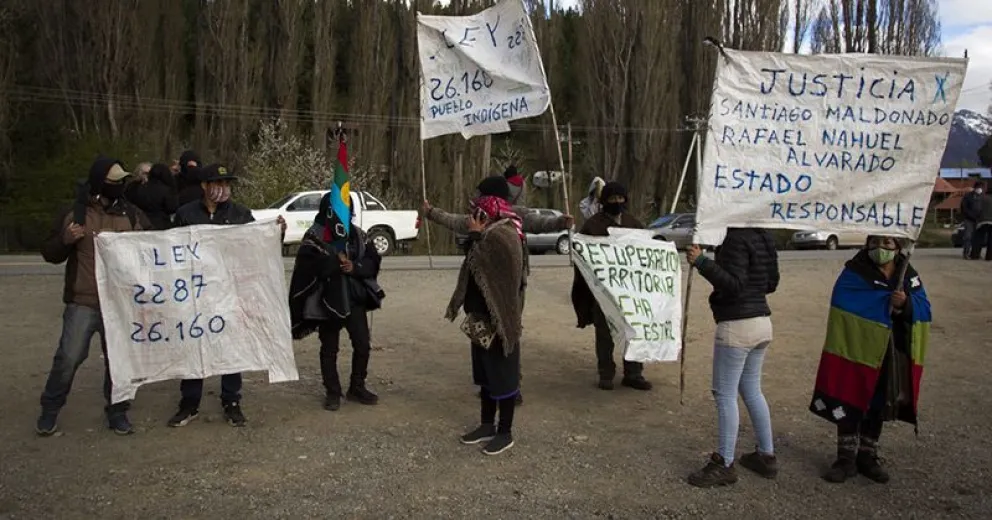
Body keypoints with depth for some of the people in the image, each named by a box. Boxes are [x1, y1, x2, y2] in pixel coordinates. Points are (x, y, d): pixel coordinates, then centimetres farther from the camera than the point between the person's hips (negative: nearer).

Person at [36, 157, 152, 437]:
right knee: (68, 357, 0)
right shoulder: (75, 214, 1)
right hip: (82, 303, -2)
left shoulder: (133, 215, 6)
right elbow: (50, 254, 7)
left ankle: (117, 412, 22)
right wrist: (65, 240, -13)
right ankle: (50, 410, 20)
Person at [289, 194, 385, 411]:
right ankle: (333, 393, 21)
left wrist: (354, 267, -17)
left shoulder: (357, 234, 6)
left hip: (355, 299, 4)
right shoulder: (314, 236, -7)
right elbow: (308, 267, -20)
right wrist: (338, 262, -17)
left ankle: (357, 387, 24)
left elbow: (373, 261, 2)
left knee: (363, 344, 6)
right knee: (329, 349, 8)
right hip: (327, 301, -4)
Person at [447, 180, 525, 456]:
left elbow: (479, 266, -24)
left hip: (500, 321, -10)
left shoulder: (503, 236, -18)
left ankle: (505, 432, 13)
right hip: (483, 319, 10)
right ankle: (488, 425, 29)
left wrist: (475, 236, -15)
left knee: (502, 375, 2)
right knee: (485, 374, 17)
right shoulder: (491, 234, 11)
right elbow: (475, 272, 16)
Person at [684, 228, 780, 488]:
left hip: (737, 326, -9)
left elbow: (734, 285, -23)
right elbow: (771, 284, 17)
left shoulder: (736, 239, -16)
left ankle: (725, 465, 6)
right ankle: (766, 456, 26)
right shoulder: (764, 238, 10)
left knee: (725, 394, -1)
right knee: (752, 390, 18)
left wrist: (701, 262, -28)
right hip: (762, 322, 9)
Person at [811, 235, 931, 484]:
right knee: (849, 405, 0)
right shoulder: (854, 273, -7)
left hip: (892, 355, 4)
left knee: (878, 406, 14)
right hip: (856, 350, -4)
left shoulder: (909, 276, 6)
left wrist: (906, 303, -21)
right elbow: (845, 304, -21)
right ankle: (847, 458, 12)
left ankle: (867, 455, 28)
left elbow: (923, 310, 1)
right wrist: (888, 302, -18)